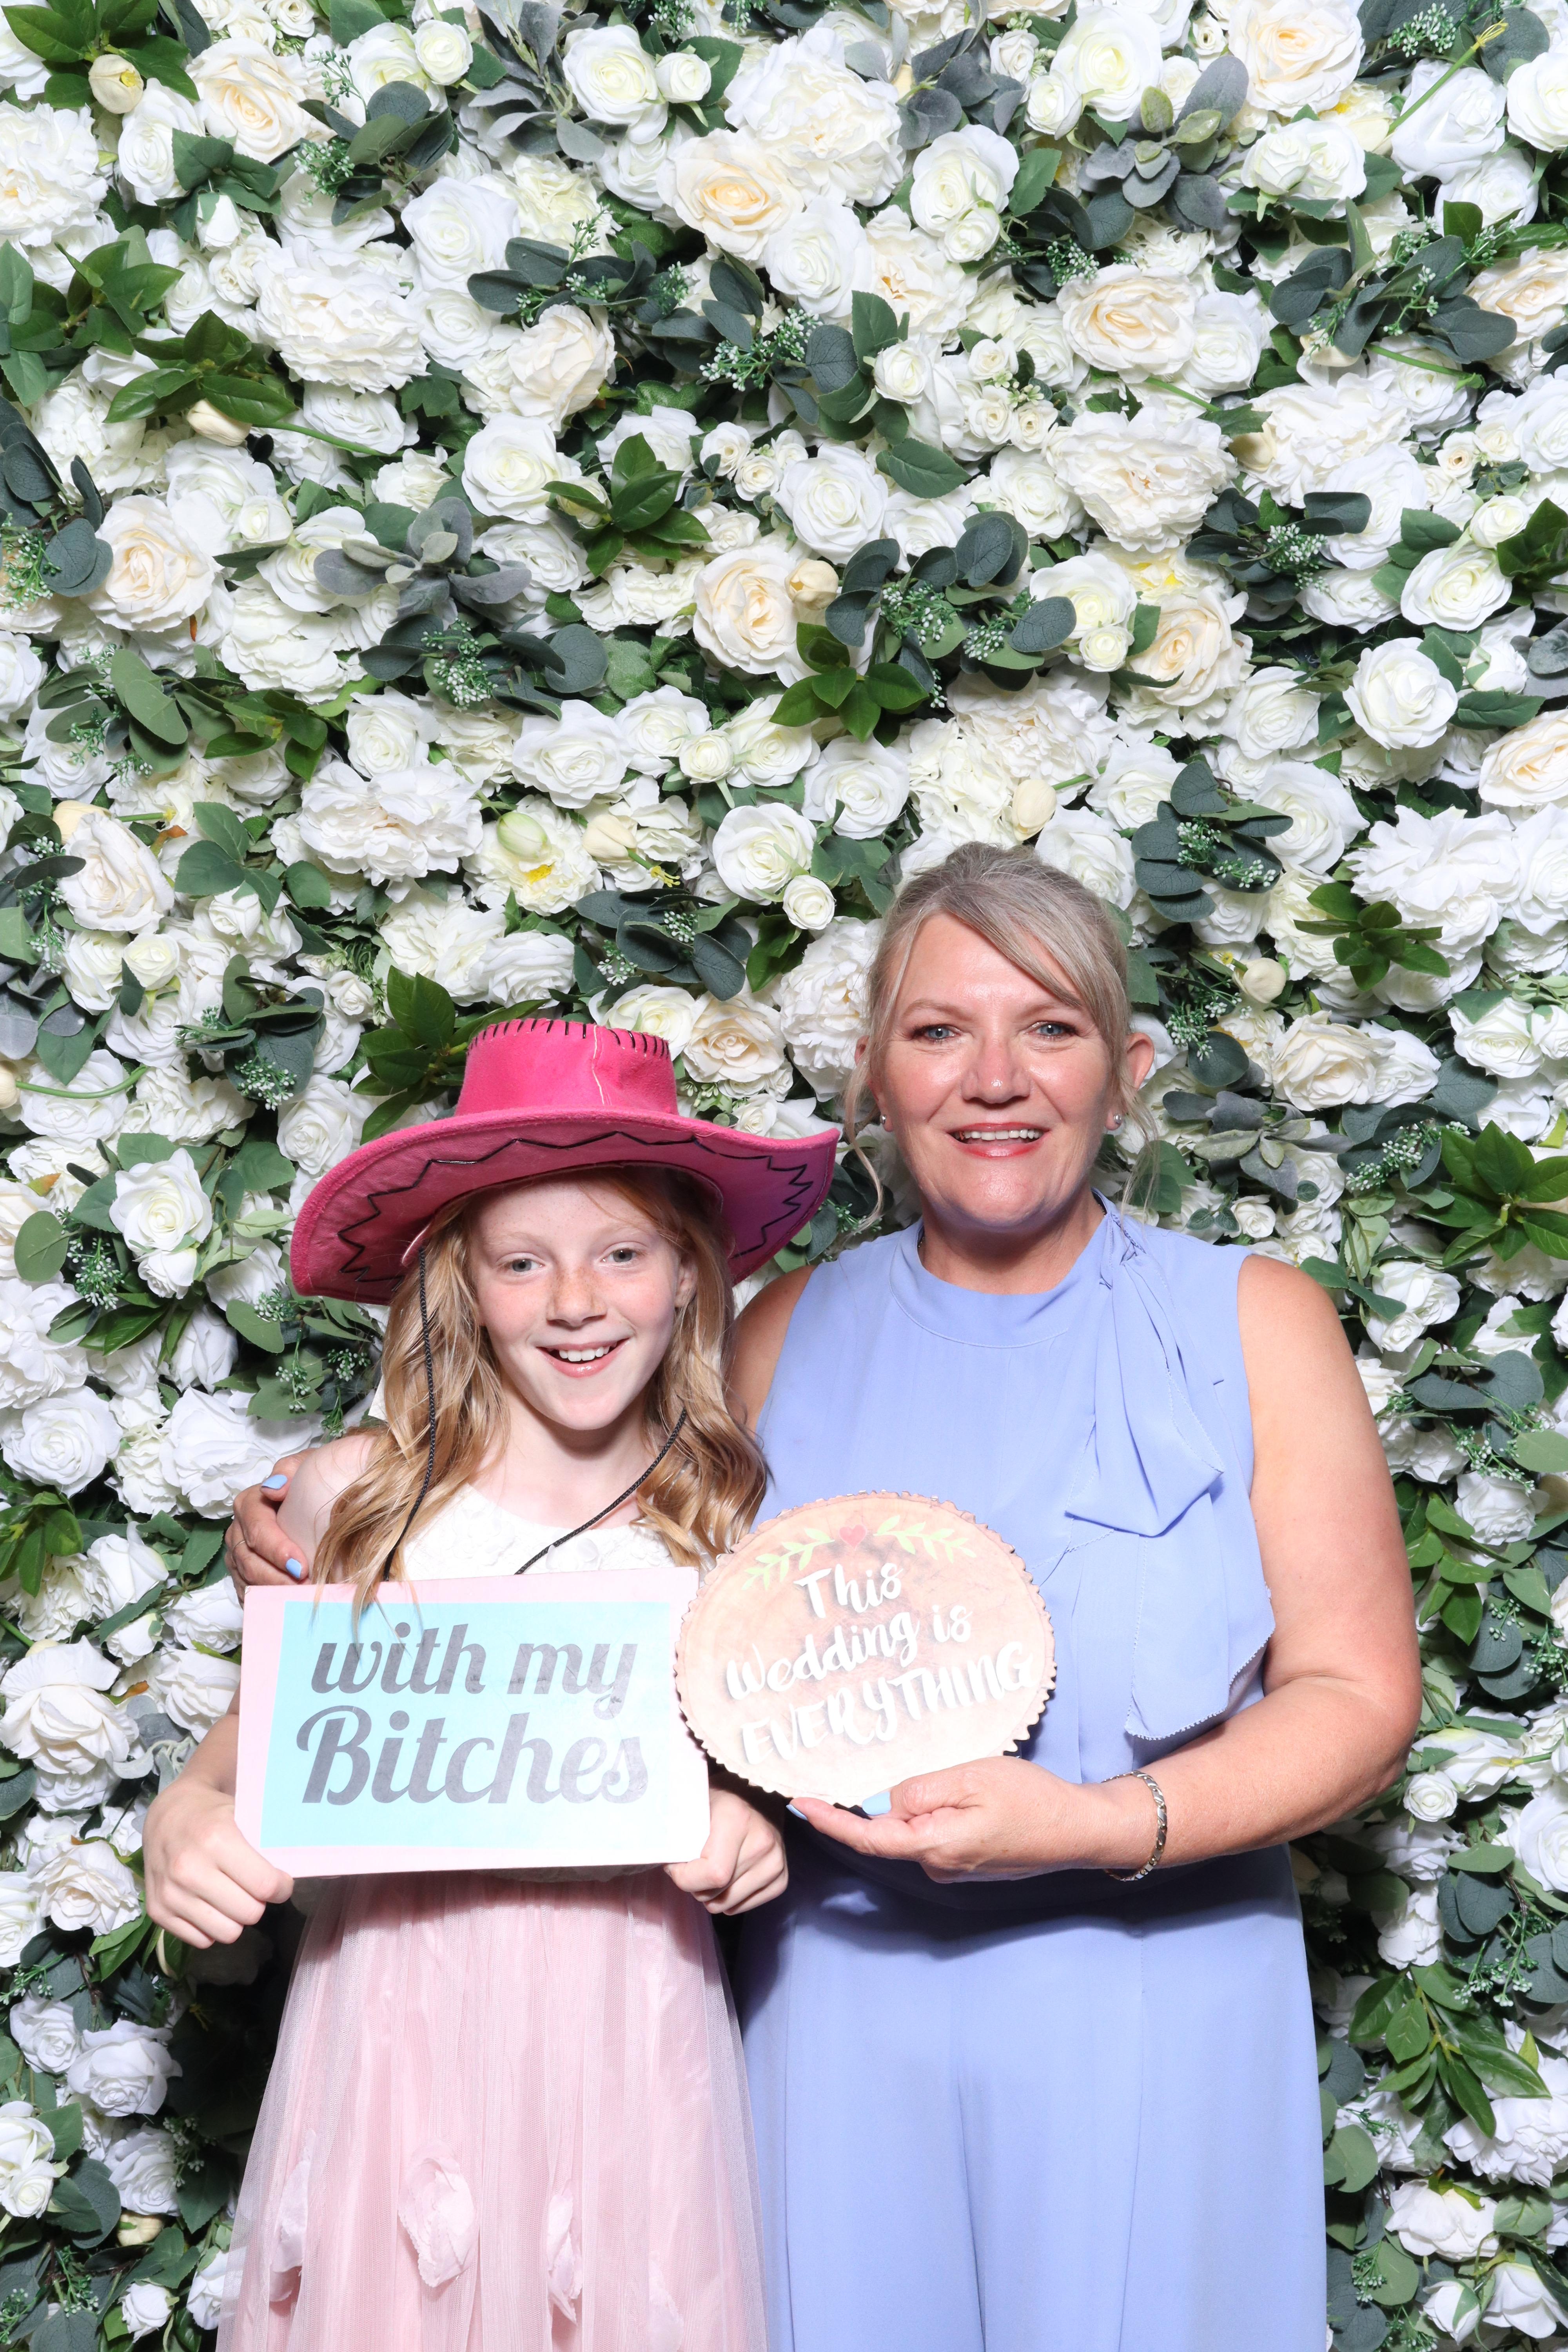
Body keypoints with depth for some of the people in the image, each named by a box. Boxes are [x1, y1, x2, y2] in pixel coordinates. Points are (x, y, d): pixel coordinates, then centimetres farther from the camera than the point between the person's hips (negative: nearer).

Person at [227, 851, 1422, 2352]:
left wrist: (1095, 1828, -20)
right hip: (843, 2015, 2)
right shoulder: (795, 1333, 4)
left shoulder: (1253, 1325, -3)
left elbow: (1357, 1694, -5)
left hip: (1144, 2024, -1)